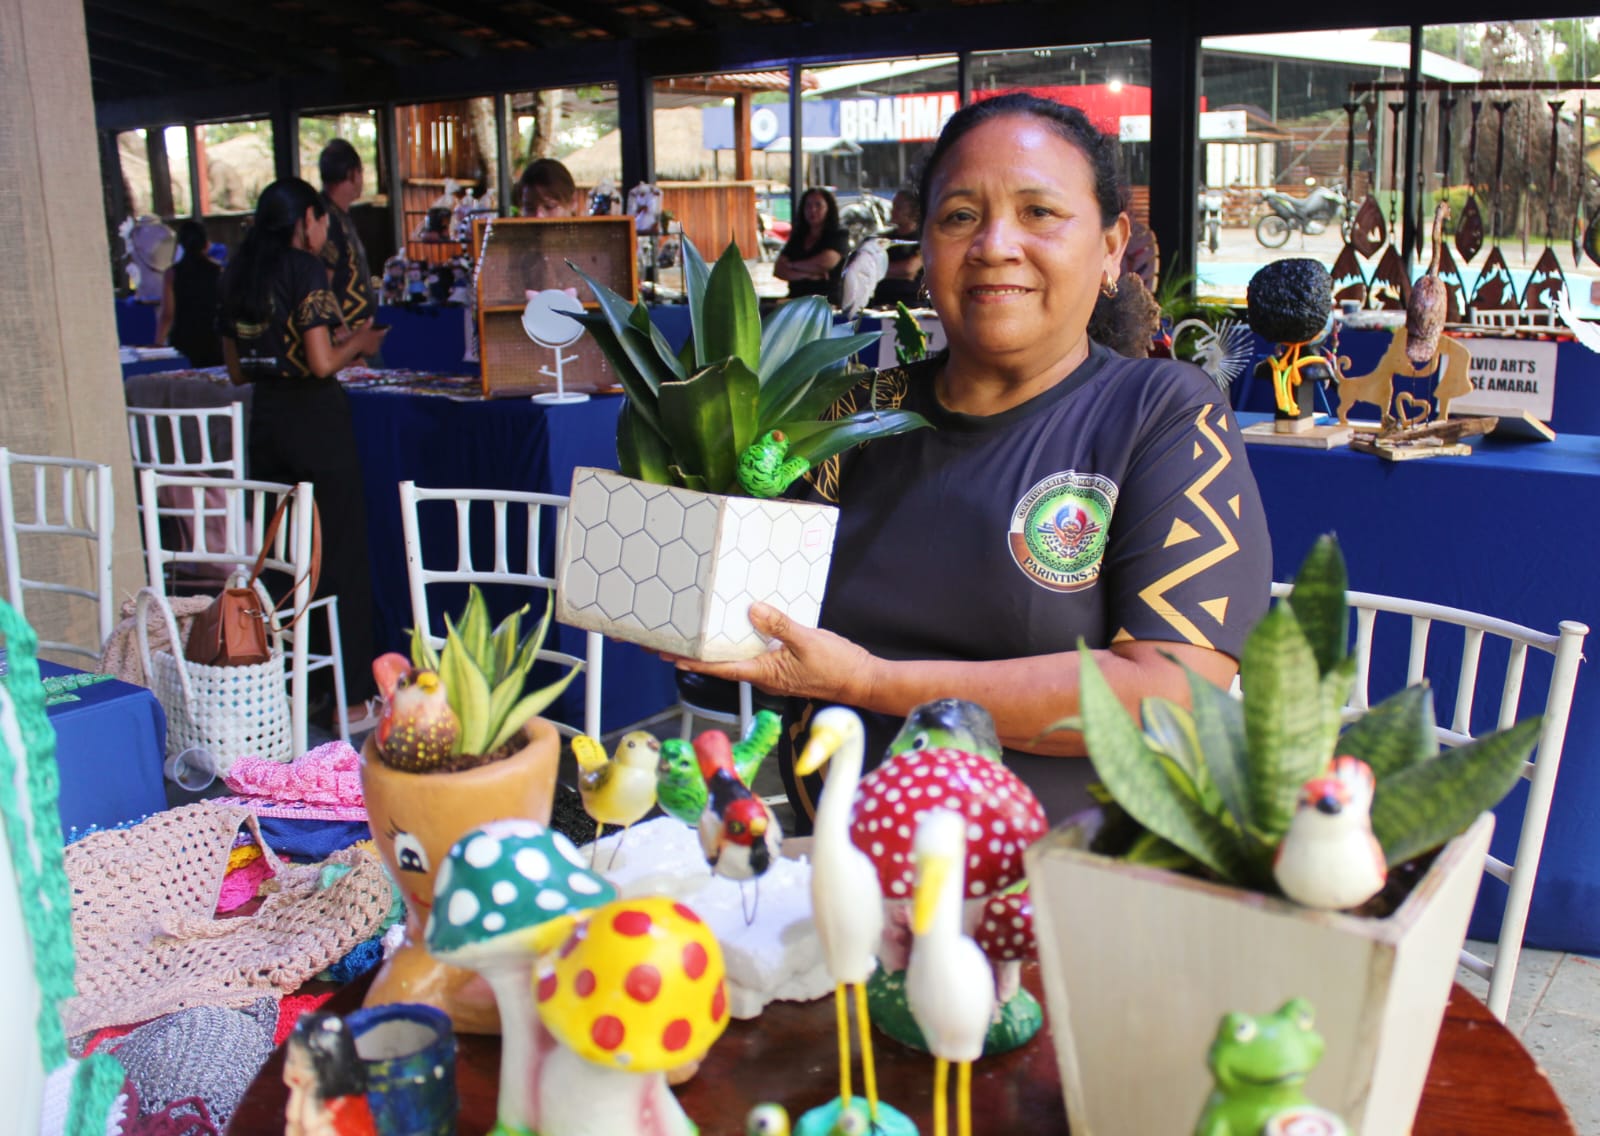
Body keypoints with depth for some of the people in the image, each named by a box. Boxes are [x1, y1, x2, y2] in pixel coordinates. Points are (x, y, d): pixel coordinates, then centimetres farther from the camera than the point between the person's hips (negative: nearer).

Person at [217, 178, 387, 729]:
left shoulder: (238, 275, 10)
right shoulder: (306, 269, -10)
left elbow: (238, 368, 14)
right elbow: (323, 362, -16)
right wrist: (358, 343, 3)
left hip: (265, 416, 7)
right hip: (316, 418, -7)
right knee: (342, 557, 1)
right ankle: (354, 699, 6)